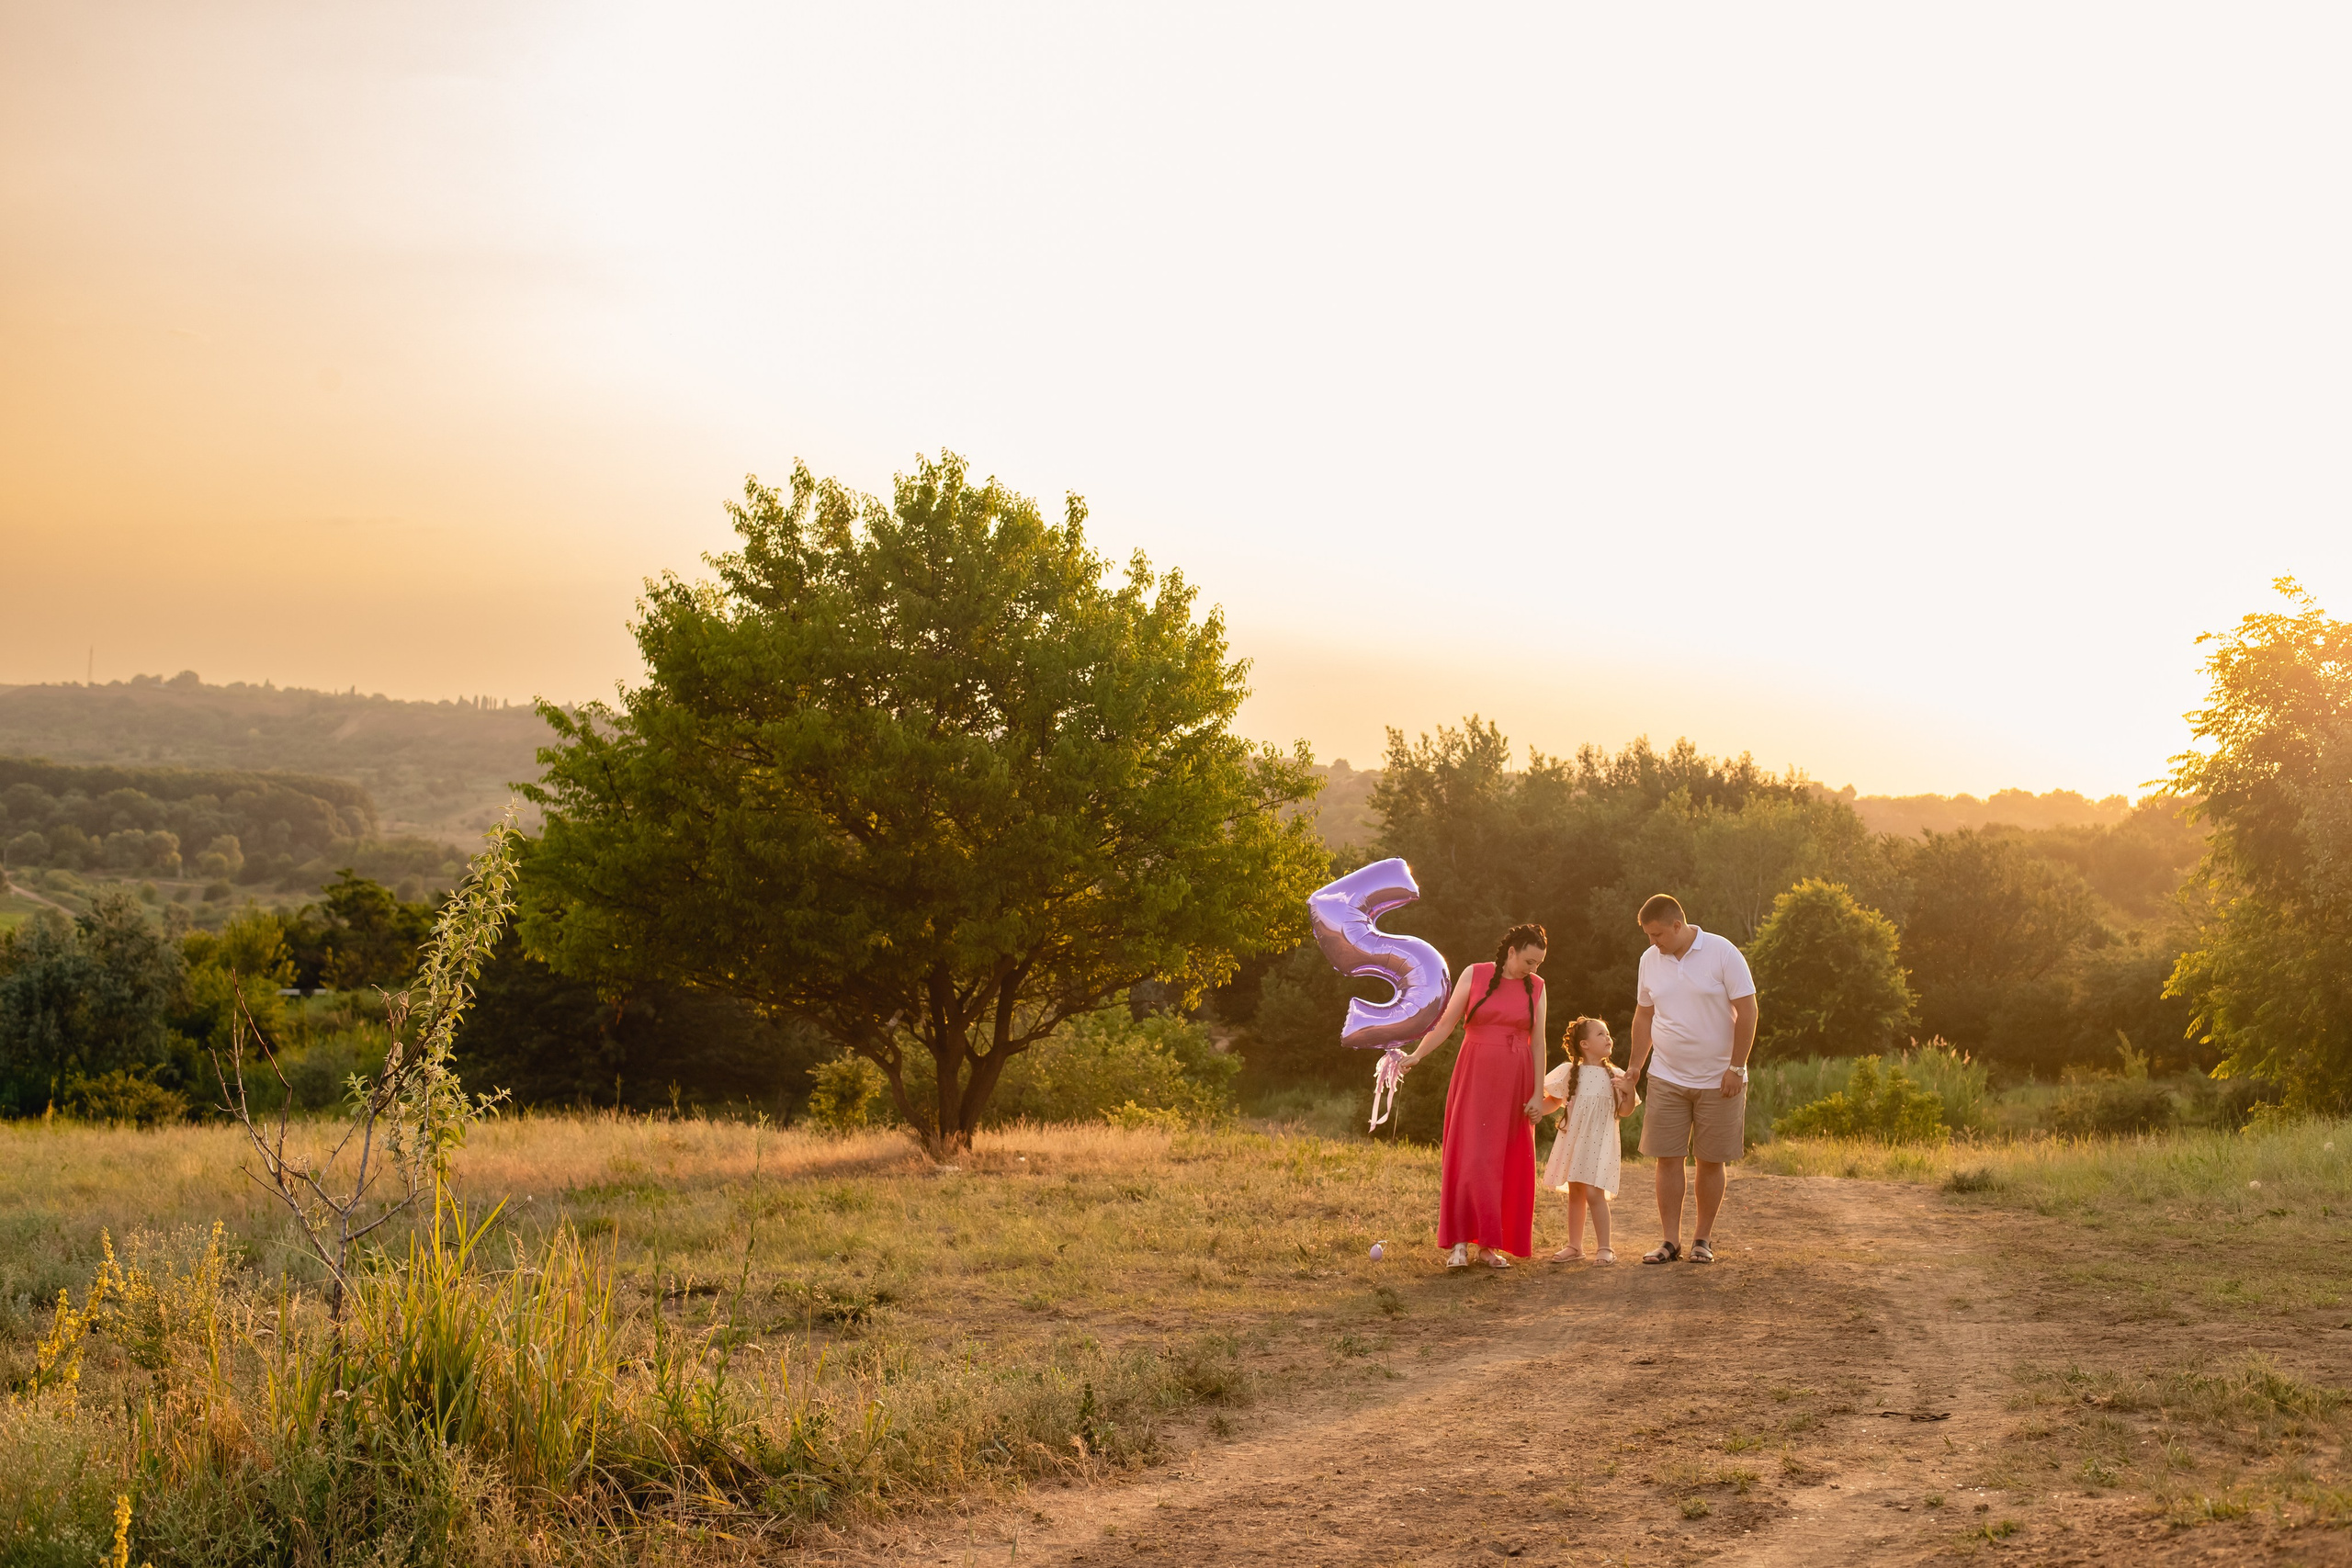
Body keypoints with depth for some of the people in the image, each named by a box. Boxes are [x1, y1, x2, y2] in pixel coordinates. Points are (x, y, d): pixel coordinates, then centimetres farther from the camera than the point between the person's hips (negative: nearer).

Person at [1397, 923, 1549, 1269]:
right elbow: (1445, 1023, -1)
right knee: (1469, 1157, -8)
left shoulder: (1536, 987, 5)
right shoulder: (1474, 975, -1)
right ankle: (1460, 1243, -7)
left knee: (1508, 1163, 2)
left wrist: (1538, 1094, -1)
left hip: (1515, 1083, 2)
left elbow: (1538, 1043, 4)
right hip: (1475, 1078, -2)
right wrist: (1416, 1055, -12)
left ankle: (1491, 1244, 9)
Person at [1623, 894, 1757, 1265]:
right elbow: (1644, 1015, 16)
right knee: (1667, 1159, -1)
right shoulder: (1650, 960, 4)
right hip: (1667, 1078, 4)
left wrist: (1735, 1068, -13)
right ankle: (1671, 1241, 5)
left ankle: (1703, 1240, 14)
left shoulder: (1723, 953, -11)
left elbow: (1747, 1012, -10)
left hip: (1718, 1080, -3)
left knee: (1711, 1161, 4)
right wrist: (1635, 1066, 12)